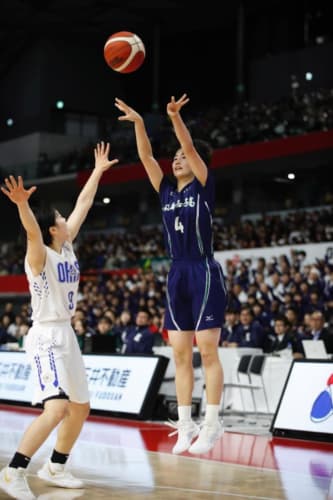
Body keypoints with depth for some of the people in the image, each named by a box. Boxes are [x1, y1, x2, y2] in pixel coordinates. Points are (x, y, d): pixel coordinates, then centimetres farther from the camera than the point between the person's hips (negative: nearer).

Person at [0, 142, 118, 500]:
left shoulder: (67, 248, 8)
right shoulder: (40, 256, -14)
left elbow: (82, 206, 16)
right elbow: (32, 230, -36)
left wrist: (97, 171, 21)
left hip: (66, 335, 9)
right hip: (46, 337, -9)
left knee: (80, 408, 13)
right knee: (57, 408, -23)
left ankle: (55, 468, 27)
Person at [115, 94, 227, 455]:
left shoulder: (203, 187, -2)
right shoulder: (167, 191, 12)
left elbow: (190, 147, -16)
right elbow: (146, 157, 5)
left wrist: (176, 117, -30)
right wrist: (138, 123, -7)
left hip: (204, 274, -6)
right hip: (177, 276, 6)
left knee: (207, 352, -5)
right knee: (180, 353, 5)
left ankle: (212, 424, 0)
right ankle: (185, 425, 10)